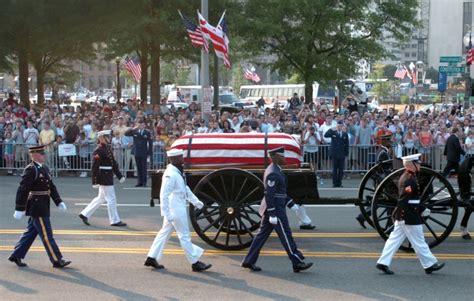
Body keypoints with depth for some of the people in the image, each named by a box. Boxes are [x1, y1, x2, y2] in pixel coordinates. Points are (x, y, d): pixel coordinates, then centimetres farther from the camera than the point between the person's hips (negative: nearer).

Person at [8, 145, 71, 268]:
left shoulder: (45, 168, 13)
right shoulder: (30, 170, -16)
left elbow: (51, 187, 17)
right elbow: (22, 190, -19)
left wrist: (59, 202, 9)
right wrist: (19, 209, -20)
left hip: (42, 207, 9)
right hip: (37, 208, -9)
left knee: (31, 232, 16)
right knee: (47, 235, -3)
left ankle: (16, 255, 25)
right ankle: (57, 260, 2)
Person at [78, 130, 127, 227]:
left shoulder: (108, 148, 12)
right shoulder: (98, 151, -16)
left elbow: (114, 163, 19)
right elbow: (94, 167, -19)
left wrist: (120, 176, 18)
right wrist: (95, 182, -21)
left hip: (108, 178, 10)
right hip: (104, 178, -10)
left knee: (101, 198, 16)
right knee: (111, 199, -2)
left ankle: (85, 214, 23)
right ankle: (115, 221, 7)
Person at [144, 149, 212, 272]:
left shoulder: (179, 171, 10)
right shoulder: (170, 174, -21)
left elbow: (186, 188, 21)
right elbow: (164, 195, -22)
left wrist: (196, 201, 20)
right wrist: (166, 213, -23)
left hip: (179, 208, 10)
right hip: (175, 210, -10)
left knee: (165, 232, 15)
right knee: (184, 236, -1)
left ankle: (152, 258, 21)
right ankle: (195, 263, 7)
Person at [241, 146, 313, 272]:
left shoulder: (274, 170, 13)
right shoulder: (273, 173, -20)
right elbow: (269, 195, -23)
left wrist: (289, 201, 19)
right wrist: (272, 214, -23)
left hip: (270, 209, 10)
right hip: (275, 209, -10)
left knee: (262, 234, 12)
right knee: (286, 235, -4)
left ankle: (249, 261, 15)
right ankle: (297, 263, 3)